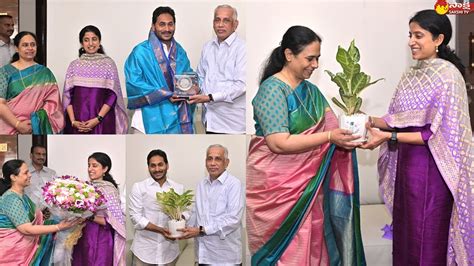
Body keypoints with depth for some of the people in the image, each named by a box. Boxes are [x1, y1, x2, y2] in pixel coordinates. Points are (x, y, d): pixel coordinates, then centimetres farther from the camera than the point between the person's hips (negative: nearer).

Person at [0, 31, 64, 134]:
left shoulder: (45, 73, 6)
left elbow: (52, 101, -2)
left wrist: (36, 122, -16)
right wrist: (18, 124, -17)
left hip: (38, 129, 1)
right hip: (10, 126, -1)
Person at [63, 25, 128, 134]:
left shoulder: (108, 63, 4)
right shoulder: (74, 65, 9)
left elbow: (112, 95, -1)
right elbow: (67, 95, 6)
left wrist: (98, 119, -11)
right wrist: (73, 121, -6)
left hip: (102, 123, -1)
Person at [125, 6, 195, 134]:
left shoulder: (180, 52, 11)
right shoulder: (141, 52, -7)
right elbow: (133, 83, -11)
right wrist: (165, 95, -17)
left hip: (176, 118, 6)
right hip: (150, 119, -5)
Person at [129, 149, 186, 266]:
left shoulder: (178, 188, 6)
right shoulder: (139, 187, -1)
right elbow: (136, 217, -7)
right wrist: (161, 230, -17)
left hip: (169, 250, 2)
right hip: (144, 249, -2)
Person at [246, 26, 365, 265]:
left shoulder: (310, 90, 10)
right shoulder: (272, 89, -14)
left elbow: (330, 124, 4)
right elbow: (279, 143, -23)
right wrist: (329, 137, -25)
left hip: (306, 183, 7)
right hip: (276, 185, -7)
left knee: (311, 241, 10)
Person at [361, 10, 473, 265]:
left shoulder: (448, 75, -13)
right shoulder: (411, 76, 10)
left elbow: (440, 134, -18)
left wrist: (388, 137, -21)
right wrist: (370, 121, -6)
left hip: (432, 167, -7)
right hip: (407, 163, 7)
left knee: (427, 239, 2)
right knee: (404, 232, 14)